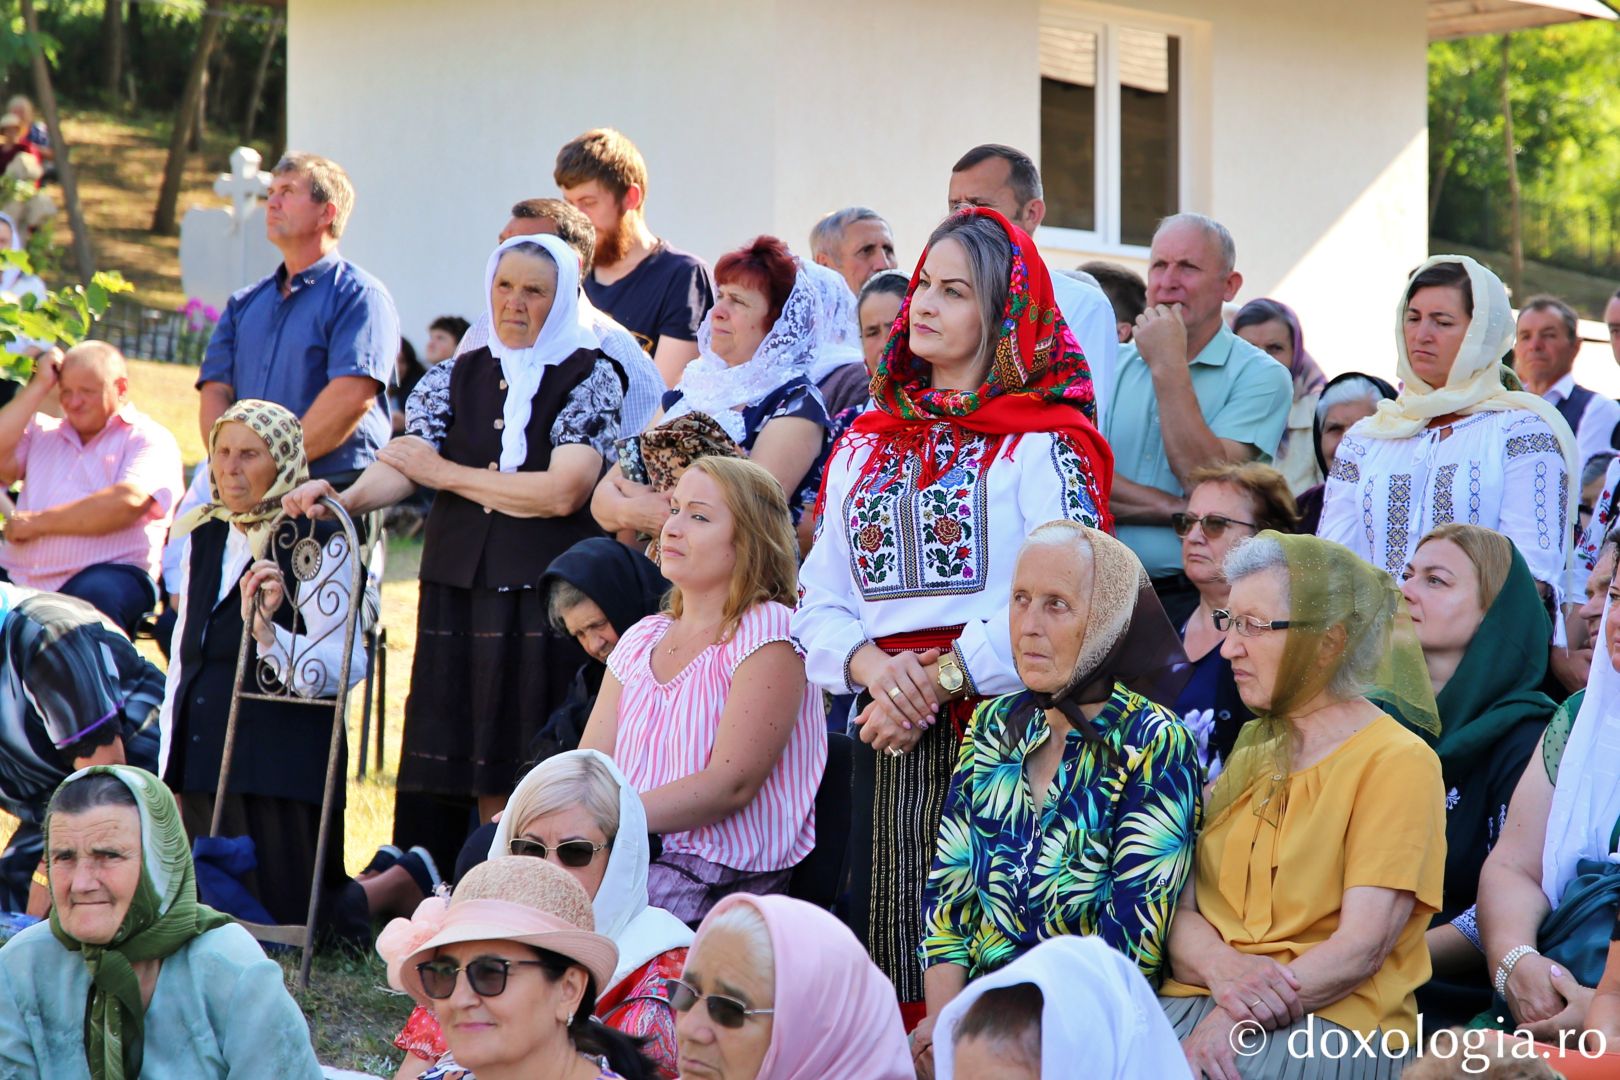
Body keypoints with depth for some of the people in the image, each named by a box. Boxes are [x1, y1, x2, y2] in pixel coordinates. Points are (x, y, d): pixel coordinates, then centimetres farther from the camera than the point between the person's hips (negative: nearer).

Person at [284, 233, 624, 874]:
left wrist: (448, 473, -3)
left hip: (547, 599, -4)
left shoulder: (590, 378, 1)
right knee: (448, 766, 1)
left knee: (531, 781, -5)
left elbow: (563, 491, -12)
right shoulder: (455, 378, 13)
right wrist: (344, 500, -23)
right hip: (458, 596, 4)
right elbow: (402, 468, -1)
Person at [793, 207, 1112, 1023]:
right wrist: (873, 665, -8)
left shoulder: (1042, 443, 0)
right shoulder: (869, 443, 18)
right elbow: (819, 598, 12)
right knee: (886, 943, 3)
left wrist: (943, 678, -15)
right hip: (889, 735, 5)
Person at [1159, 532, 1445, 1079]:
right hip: (1197, 1001, 5)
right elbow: (1180, 909, 11)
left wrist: (1235, 1024, -20)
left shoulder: (1397, 762, -2)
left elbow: (1362, 947, -11)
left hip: (1334, 1019, -5)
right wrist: (1222, 968, -12)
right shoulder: (1251, 753, 19)